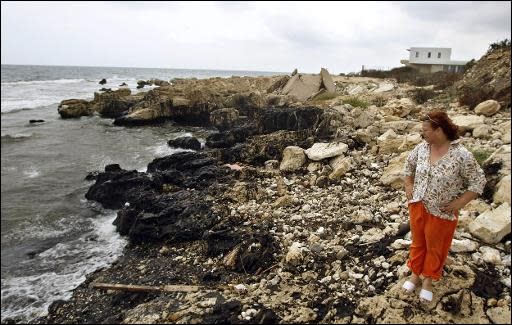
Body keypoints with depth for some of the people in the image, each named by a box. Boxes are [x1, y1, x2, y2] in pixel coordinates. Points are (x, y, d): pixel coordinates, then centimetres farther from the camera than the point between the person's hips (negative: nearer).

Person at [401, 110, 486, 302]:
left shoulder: (461, 155, -24)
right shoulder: (422, 147, -8)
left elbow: (478, 182, -14)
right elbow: (409, 164, 12)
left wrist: (458, 204, -17)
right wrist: (408, 186, 6)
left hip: (441, 212, -4)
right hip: (417, 205, 4)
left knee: (435, 247, 17)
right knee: (418, 242, 21)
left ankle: (428, 280, 37)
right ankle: (415, 275, 40)